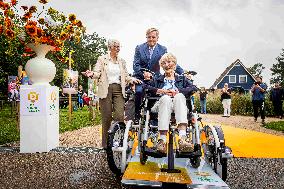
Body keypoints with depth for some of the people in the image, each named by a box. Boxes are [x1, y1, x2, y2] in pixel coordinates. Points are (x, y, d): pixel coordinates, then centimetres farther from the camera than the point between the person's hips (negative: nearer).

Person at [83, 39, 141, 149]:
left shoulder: (122, 61, 17)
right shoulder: (102, 59, 7)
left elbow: (125, 76, 19)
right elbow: (98, 73, 0)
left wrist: (132, 79, 0)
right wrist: (92, 74, -21)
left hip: (119, 90, 3)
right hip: (106, 89, -3)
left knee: (120, 116, -9)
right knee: (106, 117, 0)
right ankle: (106, 143, 11)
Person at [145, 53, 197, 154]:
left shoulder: (182, 79, 32)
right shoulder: (158, 80, 33)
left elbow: (194, 88, 11)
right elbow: (145, 87, 13)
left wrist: (178, 91, -4)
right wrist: (159, 91, -2)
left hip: (178, 105, 0)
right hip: (161, 103, 0)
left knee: (179, 96, -34)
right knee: (166, 98, -36)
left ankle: (182, 138, -51)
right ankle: (162, 140, -46)